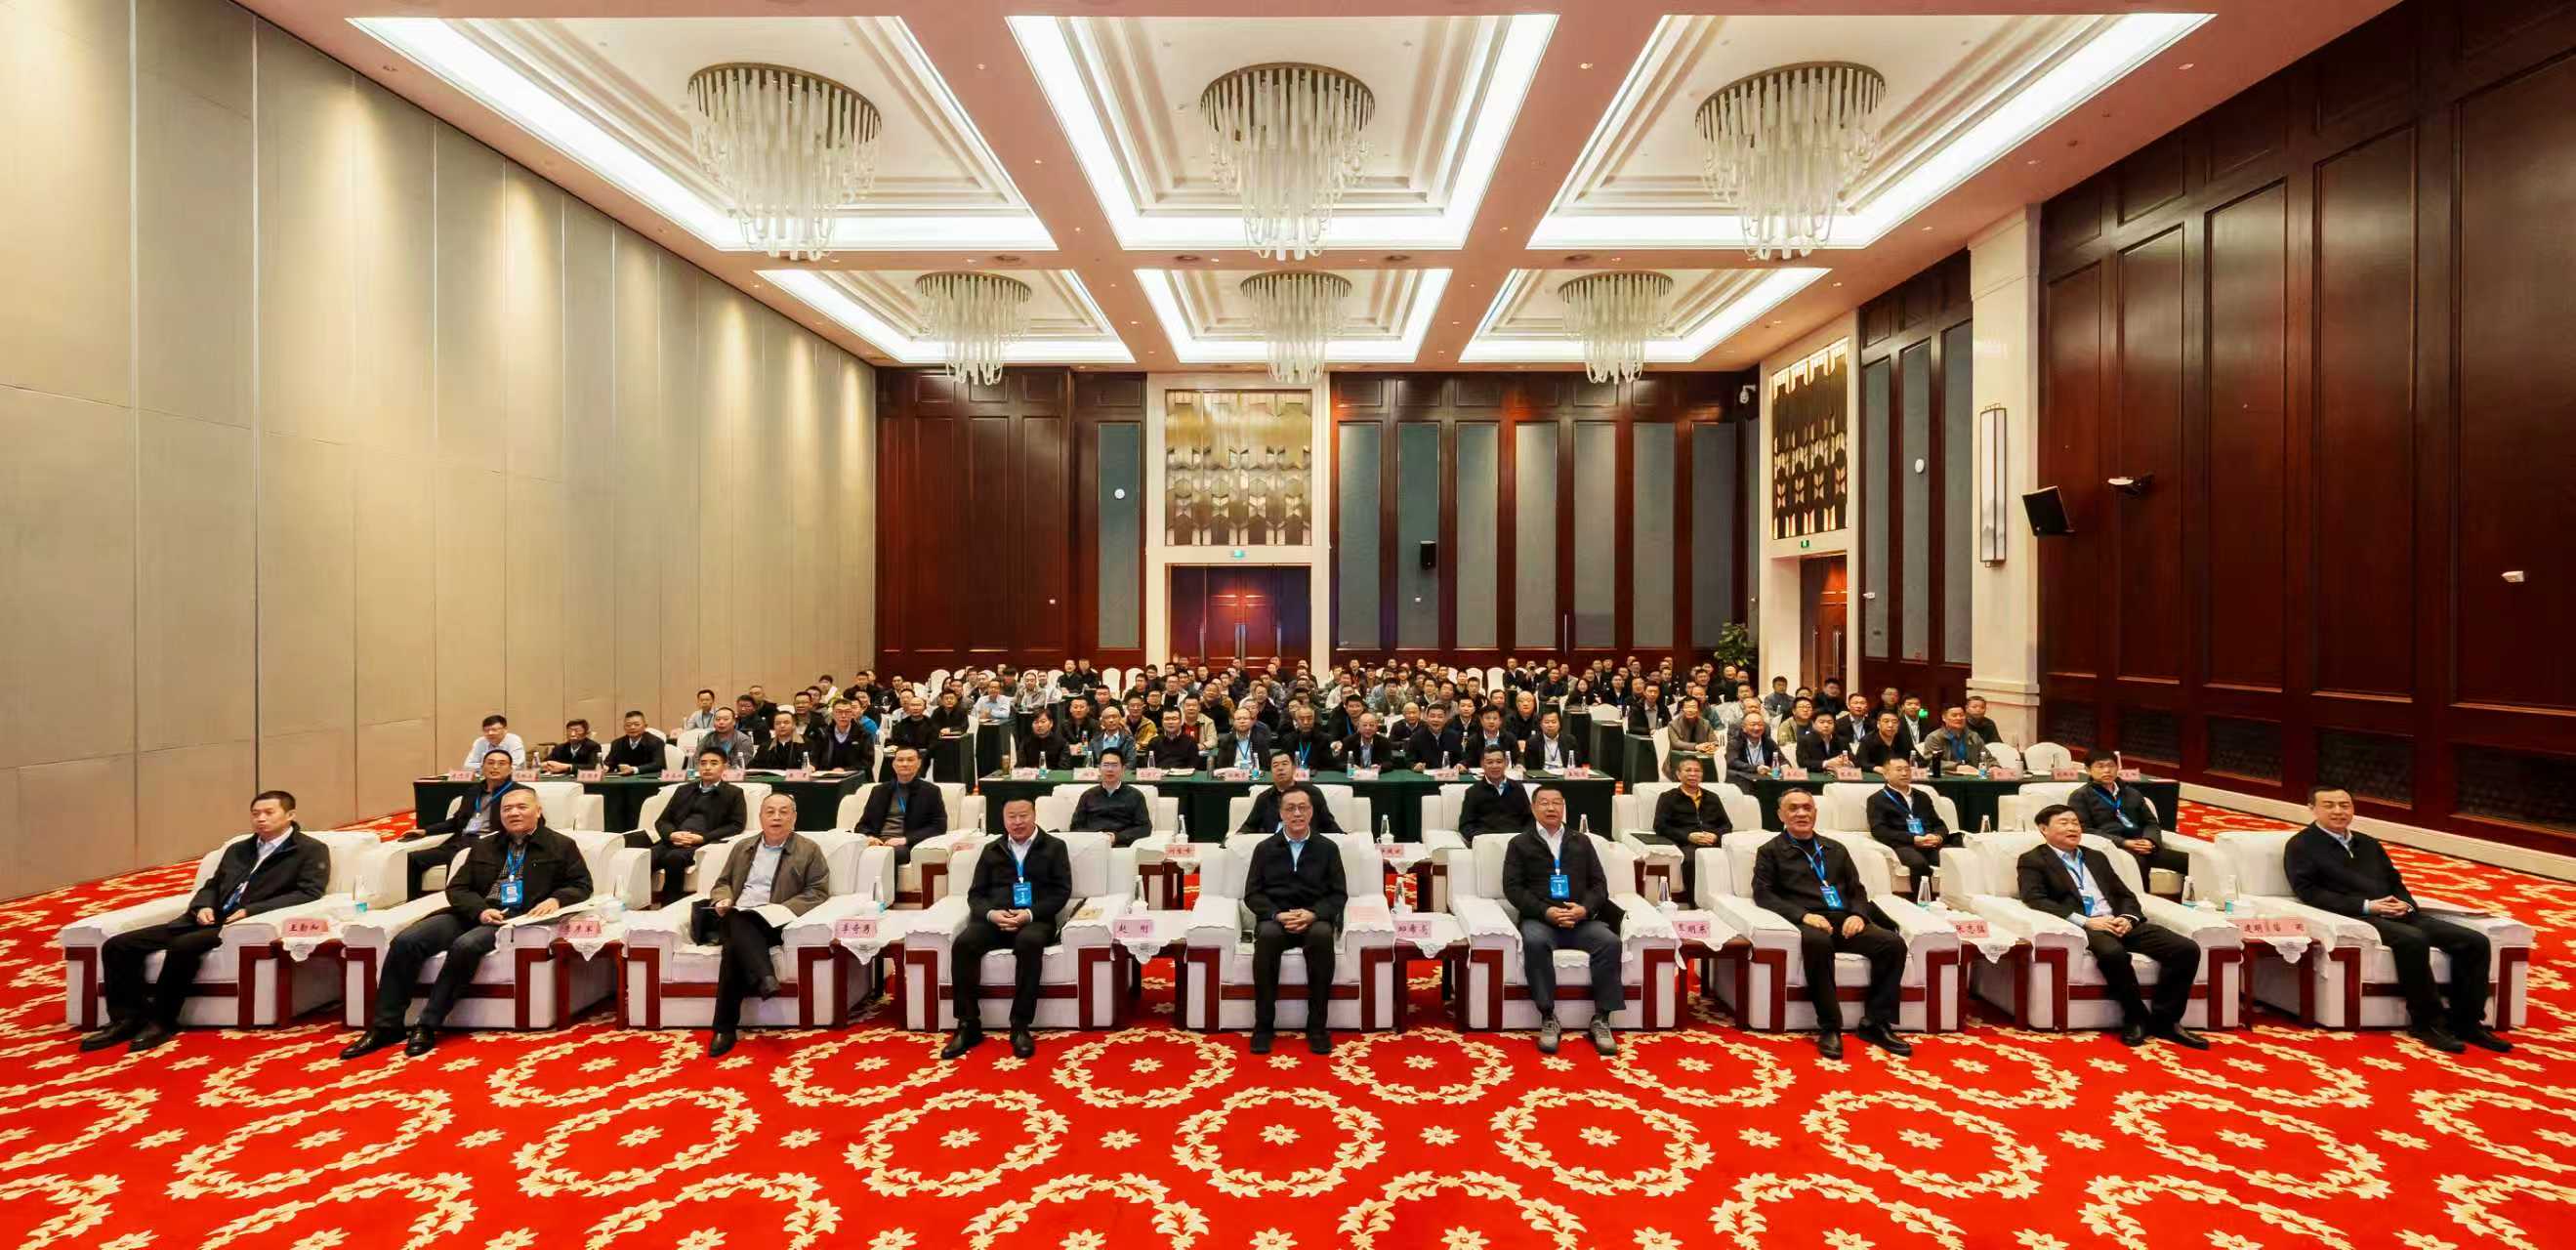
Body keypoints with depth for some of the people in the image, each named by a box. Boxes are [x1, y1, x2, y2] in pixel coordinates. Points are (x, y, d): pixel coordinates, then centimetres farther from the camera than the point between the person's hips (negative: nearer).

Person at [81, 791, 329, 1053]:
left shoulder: (312, 851, 1)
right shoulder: (237, 849, 25)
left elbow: (309, 893, -11)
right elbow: (211, 885, 27)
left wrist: (251, 911, -19)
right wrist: (204, 906, 3)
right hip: (210, 919, 8)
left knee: (184, 946, -33)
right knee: (118, 945, -7)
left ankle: (161, 1022, -18)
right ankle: (127, 1019, -4)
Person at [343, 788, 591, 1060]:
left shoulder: (562, 846, 10)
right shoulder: (483, 847, 24)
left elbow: (582, 885, 5)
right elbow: (457, 888, 16)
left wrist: (556, 899, -16)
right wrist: (480, 910, -6)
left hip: (518, 918, -5)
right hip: (473, 914, 6)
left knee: (465, 946, -33)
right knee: (405, 941, -16)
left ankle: (427, 1025, -23)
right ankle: (385, 1025, -9)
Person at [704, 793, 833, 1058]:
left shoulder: (809, 850, 8)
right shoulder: (742, 846, 22)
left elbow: (818, 891, 1)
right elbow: (722, 883, 25)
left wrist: (785, 908, -14)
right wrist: (722, 899, 1)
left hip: (771, 923, -3)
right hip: (736, 920, 3)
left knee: (735, 947, -32)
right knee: (737, 922, -34)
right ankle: (764, 978, -45)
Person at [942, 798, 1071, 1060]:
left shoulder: (1054, 847, 11)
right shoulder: (991, 851, 21)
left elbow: (1062, 891, 3)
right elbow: (975, 894, 15)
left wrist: (1029, 914, -13)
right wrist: (991, 913, -9)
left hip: (1034, 920, -3)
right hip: (994, 919, 3)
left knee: (1029, 942, -38)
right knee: (963, 944, -28)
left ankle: (1020, 1026, -28)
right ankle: (968, 1025, -19)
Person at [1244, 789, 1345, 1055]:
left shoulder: (1328, 848, 8)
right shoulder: (1265, 848, 9)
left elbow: (1339, 894, 4)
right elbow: (1252, 895, 5)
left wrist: (1313, 914, -16)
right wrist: (1277, 915, -15)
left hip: (1314, 919, 0)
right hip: (1275, 918, 0)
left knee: (1323, 935, -35)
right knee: (1267, 935, -35)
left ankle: (1317, 1026, -23)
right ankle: (1263, 1025, -23)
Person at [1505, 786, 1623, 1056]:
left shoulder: (1582, 842, 20)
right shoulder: (1520, 843, 11)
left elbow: (1599, 883, 13)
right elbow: (1512, 887, 1)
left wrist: (1585, 908, -9)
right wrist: (1546, 911, -14)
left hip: (1581, 919, 2)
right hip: (1538, 918, -2)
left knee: (1610, 942, -28)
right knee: (1534, 942, -36)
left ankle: (1601, 1019, -18)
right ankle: (1548, 1019, -25)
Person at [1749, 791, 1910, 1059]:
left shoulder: (1835, 849, 25)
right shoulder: (1771, 851, 11)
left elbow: (1858, 889, 21)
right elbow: (1763, 894, -1)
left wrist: (1858, 914, -2)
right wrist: (1803, 915, -15)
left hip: (1845, 919, 5)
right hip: (1807, 921, -5)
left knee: (1894, 943, -22)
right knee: (1818, 942, -39)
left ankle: (1876, 1023, -13)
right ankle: (1829, 1027, -28)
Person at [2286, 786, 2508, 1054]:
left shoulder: (2369, 844, 25)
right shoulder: (2301, 845, 2)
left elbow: (2396, 883, 22)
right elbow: (2309, 892, -8)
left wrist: (2405, 903, -2)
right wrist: (2366, 906, -16)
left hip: (2398, 915, 7)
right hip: (2357, 918, -7)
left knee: (2476, 942, -10)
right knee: (2413, 940, -34)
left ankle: (2465, 1021, -3)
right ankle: (2427, 1021, -20)